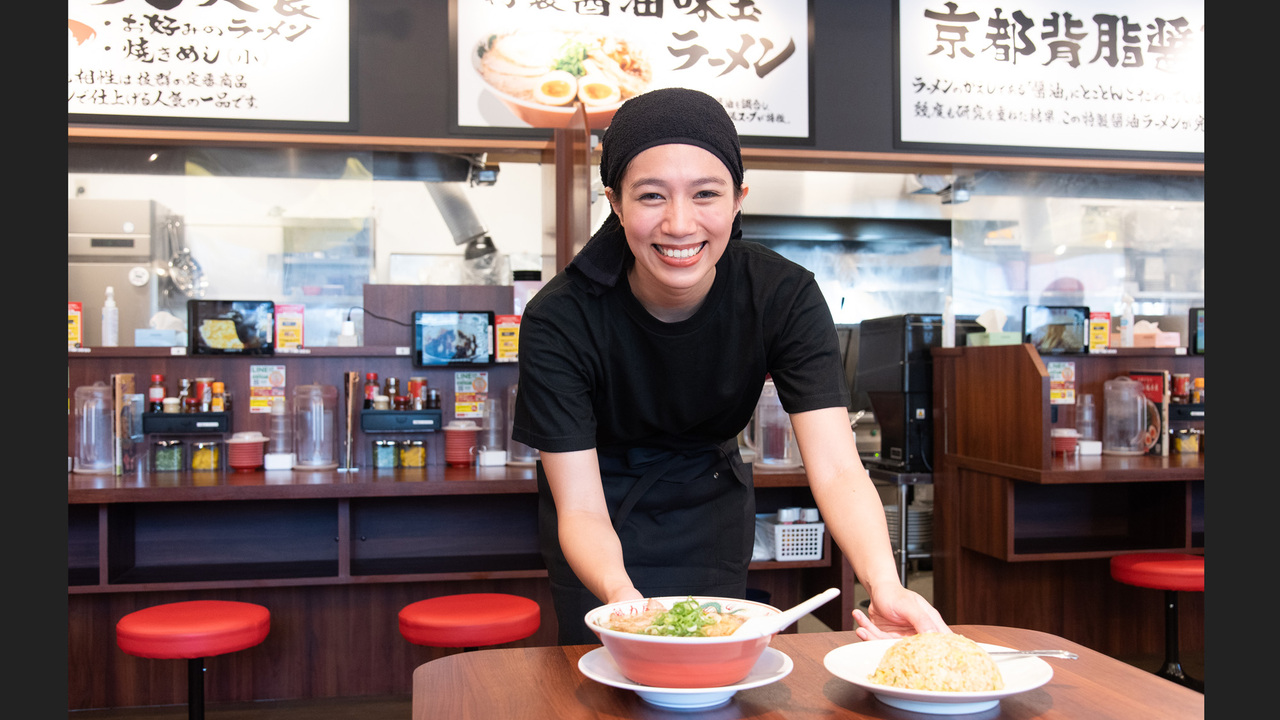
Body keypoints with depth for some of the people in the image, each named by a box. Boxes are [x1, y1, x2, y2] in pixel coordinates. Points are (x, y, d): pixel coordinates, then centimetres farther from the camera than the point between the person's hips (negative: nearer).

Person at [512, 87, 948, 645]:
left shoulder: (786, 297, -23)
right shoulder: (559, 321, -28)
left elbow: (836, 468, -29)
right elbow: (581, 510, -28)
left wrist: (884, 584, -49)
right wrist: (620, 594, -50)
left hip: (710, 499, 2)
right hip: (606, 499, -1)